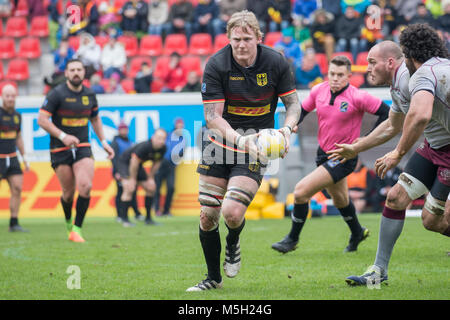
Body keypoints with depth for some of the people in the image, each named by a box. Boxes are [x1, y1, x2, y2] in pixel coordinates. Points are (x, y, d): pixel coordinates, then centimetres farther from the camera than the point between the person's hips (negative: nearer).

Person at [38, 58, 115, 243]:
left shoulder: (89, 95, 7)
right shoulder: (57, 94, -8)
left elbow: (95, 119, 23)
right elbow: (42, 120, -12)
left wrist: (103, 142, 16)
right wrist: (62, 136, -22)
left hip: (82, 147, 3)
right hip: (60, 150, -3)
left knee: (85, 187, -17)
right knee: (68, 192, 2)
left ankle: (76, 229, -9)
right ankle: (68, 221, 32)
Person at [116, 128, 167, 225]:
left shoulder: (162, 149, -13)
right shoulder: (144, 147, -36)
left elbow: (156, 163, 4)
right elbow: (134, 163, -28)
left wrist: (150, 178, 5)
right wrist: (132, 179, -18)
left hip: (138, 166, 8)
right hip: (125, 163, -8)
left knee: (151, 188, 4)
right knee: (129, 188, -24)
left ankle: (148, 218, 13)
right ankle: (124, 219, -20)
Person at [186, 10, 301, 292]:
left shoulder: (276, 63, -11)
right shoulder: (216, 65, -15)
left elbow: (293, 102, 0)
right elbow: (212, 116, -16)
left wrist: (288, 128, -21)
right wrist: (239, 138, -32)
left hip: (255, 145, -1)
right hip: (220, 141, 1)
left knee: (232, 212, -19)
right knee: (208, 215, 1)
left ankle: (234, 243, 19)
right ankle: (214, 278, 22)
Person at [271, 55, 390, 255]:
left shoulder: (358, 97, -20)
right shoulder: (319, 90, -5)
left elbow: (385, 112, -14)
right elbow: (303, 109, 10)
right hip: (323, 153, 7)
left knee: (301, 191, -15)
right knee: (339, 199, 25)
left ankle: (292, 239, 4)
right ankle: (357, 233, 52)